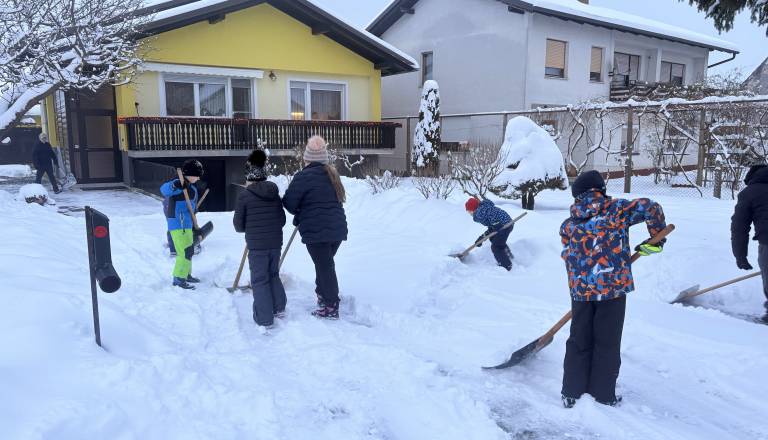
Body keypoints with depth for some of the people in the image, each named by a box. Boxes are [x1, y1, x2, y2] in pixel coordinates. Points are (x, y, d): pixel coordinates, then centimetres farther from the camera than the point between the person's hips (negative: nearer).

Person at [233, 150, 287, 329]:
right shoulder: (275, 193, 4)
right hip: (276, 242, 5)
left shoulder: (245, 195, -9)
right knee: (273, 275, 23)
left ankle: (265, 318, 5)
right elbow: (282, 220, 8)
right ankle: (279, 308, 25)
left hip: (256, 245, -5)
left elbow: (238, 225, -4)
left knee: (260, 280, 4)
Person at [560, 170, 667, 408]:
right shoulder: (616, 209, 4)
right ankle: (603, 396, 19)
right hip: (613, 285, -2)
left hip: (580, 289, 3)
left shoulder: (568, 224, 11)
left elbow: (568, 258, 10)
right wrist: (656, 239, 6)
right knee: (607, 343, 10)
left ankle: (572, 394, 21)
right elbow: (650, 207, -6)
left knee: (579, 342, 15)